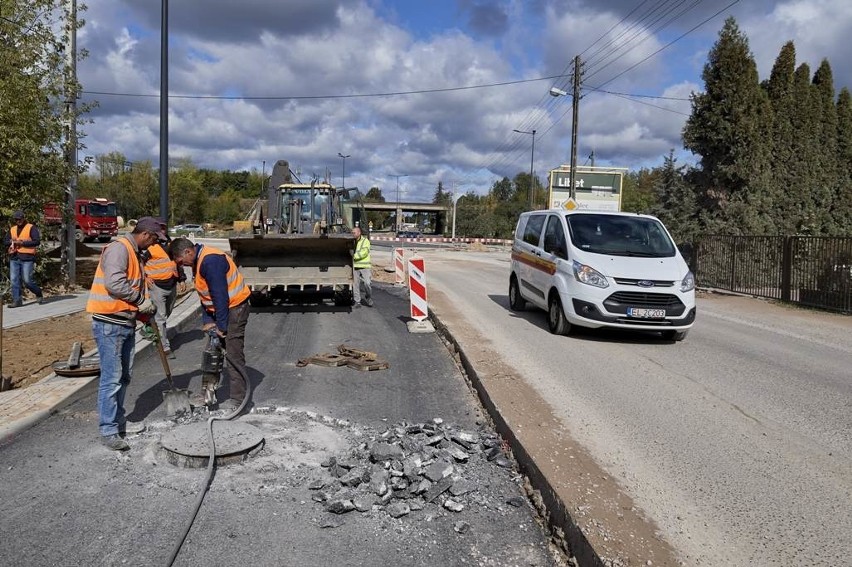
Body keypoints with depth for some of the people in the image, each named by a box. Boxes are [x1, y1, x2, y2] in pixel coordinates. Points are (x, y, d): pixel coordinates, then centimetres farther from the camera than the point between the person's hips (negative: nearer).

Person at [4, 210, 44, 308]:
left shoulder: (31, 228, 0)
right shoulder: (12, 229, 18)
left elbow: (37, 241, -11)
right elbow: (5, 242, 18)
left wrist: (22, 243, -15)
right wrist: (11, 242, -4)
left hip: (27, 258, -6)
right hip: (14, 258, 6)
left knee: (27, 280, -6)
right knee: (14, 280, 1)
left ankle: (39, 294, 16)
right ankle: (16, 300, 5)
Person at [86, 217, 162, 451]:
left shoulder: (135, 253, 17)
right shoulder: (119, 248, -14)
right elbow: (114, 283, -27)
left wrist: (147, 314, 14)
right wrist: (141, 300, -15)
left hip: (127, 323, 10)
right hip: (109, 324, -10)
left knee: (123, 376, 16)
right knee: (111, 378, -6)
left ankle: (118, 421, 28)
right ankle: (108, 430, 1)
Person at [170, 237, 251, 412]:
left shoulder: (210, 261, -23)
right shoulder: (198, 262, 10)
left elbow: (220, 296, -24)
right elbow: (205, 295, 13)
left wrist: (222, 326, -20)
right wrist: (207, 321, 4)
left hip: (234, 308, -10)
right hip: (221, 308, 10)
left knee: (233, 354, -8)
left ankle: (238, 399, -2)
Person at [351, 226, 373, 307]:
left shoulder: (365, 241, -1)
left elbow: (364, 252, -14)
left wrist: (355, 256, -14)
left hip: (365, 266, -4)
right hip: (355, 266, 4)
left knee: (368, 283, -10)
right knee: (355, 284, 1)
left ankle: (368, 297, 13)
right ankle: (357, 301, 9)